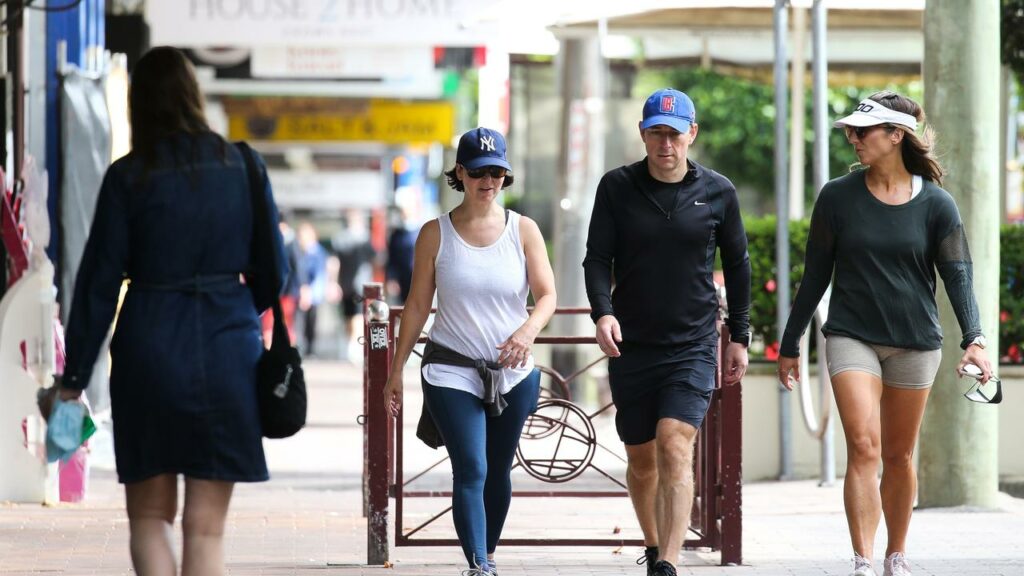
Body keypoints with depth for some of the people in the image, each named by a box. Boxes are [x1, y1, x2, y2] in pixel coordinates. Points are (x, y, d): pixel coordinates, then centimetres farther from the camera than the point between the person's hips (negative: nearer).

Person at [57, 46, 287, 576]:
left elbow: (100, 279, -4)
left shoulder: (128, 177, -4)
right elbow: (274, 269, 7)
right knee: (205, 526, 5)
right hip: (227, 350, 1)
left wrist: (76, 372, 2)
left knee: (149, 513, 13)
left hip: (149, 349, -1)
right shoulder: (241, 166, 1)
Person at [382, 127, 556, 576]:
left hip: (513, 372, 2)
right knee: (470, 471, -15)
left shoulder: (523, 231, 2)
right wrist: (396, 371, 3)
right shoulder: (435, 234, 0)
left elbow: (547, 295, -1)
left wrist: (529, 329, -23)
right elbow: (417, 306, 4)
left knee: (498, 472, 11)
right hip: (452, 370, -2)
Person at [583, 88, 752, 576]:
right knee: (641, 460, 11)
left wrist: (739, 336, 11)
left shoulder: (718, 192, 1)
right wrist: (603, 312, -21)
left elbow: (736, 265, 11)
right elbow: (598, 258, -3)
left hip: (692, 348, -2)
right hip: (631, 347, 2)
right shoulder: (617, 187, 0)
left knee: (675, 449, -17)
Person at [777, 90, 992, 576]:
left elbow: (957, 275, -4)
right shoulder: (838, 197, 0)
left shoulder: (935, 204, -1)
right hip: (852, 337, -1)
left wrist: (973, 339, -19)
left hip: (915, 342, 1)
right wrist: (790, 345, 10)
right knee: (863, 446, -17)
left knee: (898, 456, 10)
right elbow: (816, 276, 7)